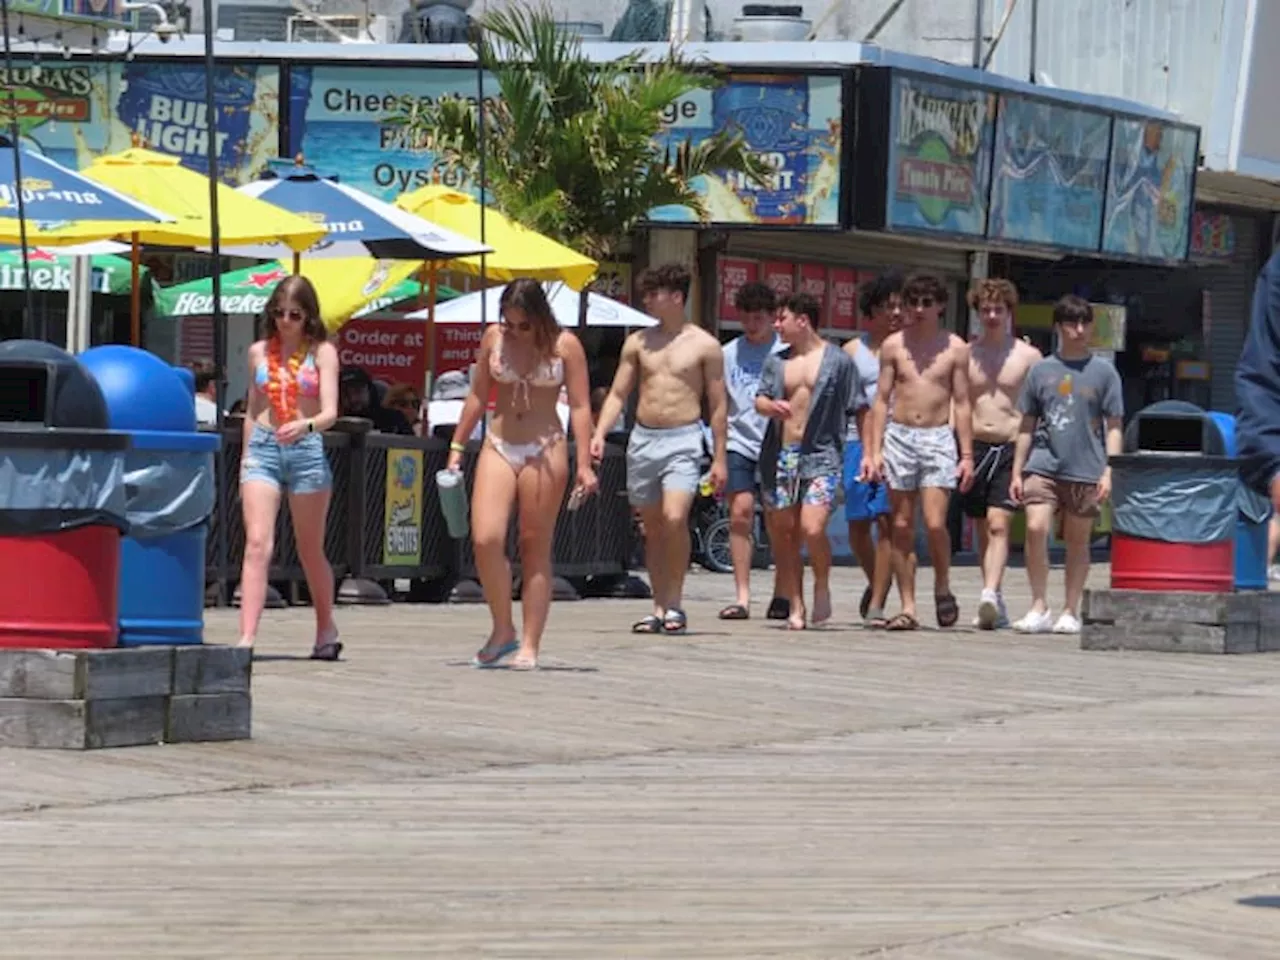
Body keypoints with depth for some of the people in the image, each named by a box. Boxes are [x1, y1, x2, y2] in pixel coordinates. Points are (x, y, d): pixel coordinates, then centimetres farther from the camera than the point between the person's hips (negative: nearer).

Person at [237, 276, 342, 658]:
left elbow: (330, 413, -9)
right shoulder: (259, 352, 10)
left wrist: (305, 425, -30)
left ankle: (326, 628, 31)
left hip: (307, 451, -2)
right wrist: (246, 458, 16)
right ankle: (247, 637, -21)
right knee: (257, 544, -13)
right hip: (262, 449, 2)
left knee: (310, 551, 10)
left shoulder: (322, 352, 1)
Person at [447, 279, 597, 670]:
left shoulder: (565, 345, -3)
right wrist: (457, 447, 13)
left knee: (535, 549, 0)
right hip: (498, 447, 3)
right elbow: (477, 396, 14)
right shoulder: (494, 338, 5)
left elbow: (580, 407, -4)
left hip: (546, 451, -2)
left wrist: (584, 465, -11)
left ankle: (529, 646, 4)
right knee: (485, 539, -14)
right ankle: (503, 630, 3)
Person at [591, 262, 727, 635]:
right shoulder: (638, 342, 10)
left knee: (674, 518, -21)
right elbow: (618, 394, 11)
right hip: (642, 438, 4)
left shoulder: (704, 345, 0)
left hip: (683, 439, -4)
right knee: (652, 527, 7)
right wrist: (600, 433, -5)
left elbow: (718, 405, 2)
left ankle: (675, 604, -9)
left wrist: (719, 458, -2)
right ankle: (659, 609, 13)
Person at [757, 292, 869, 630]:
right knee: (785, 534, 4)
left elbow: (861, 410, 3)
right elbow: (760, 399, 5)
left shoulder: (839, 361, 2)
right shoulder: (776, 362, 14)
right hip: (780, 456, 5)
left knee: (812, 529, -20)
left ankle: (822, 586, 6)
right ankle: (796, 608, 11)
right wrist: (772, 406, -19)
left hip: (822, 455, -5)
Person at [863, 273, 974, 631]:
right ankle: (908, 608, 6)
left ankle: (943, 588, 10)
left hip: (938, 438, -2)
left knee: (935, 524, -14)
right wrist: (873, 451, 0)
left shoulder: (955, 348, 3)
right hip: (899, 437, 2)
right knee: (901, 527, 1)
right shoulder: (893, 345, 6)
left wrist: (967, 456, -1)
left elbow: (961, 403, 4)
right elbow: (882, 399, 8)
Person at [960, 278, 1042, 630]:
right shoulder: (966, 354, 9)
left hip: (1012, 448, -3)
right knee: (982, 530, 7)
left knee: (998, 524, -18)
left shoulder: (1029, 357, 2)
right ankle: (995, 608, 16)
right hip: (975, 447, 3)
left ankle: (990, 595, -30)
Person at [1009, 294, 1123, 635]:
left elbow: (1113, 427, 5)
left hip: (1085, 469, -1)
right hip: (1043, 465, 1)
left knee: (1077, 540, 5)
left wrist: (1109, 470, -5)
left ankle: (1071, 613, 14)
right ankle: (1039, 607, -5)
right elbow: (1027, 425, 13)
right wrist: (1017, 471, 9)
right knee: (1035, 529, -14)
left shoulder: (1103, 372, 4)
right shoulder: (1041, 370, 9)